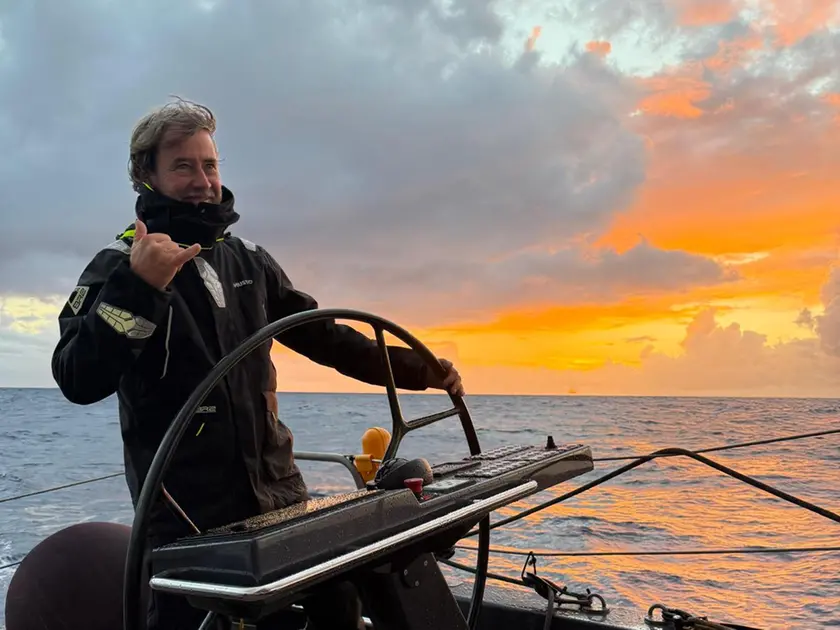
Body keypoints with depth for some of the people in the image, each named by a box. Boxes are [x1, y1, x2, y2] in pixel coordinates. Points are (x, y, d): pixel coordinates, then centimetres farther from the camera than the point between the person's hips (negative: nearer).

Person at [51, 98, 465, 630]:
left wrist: (419, 370, 11)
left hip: (279, 493, 5)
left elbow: (325, 337, 15)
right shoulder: (119, 266, -5)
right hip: (189, 518, -5)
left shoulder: (249, 261, 12)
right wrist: (136, 287, -29)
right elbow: (79, 382, -17)